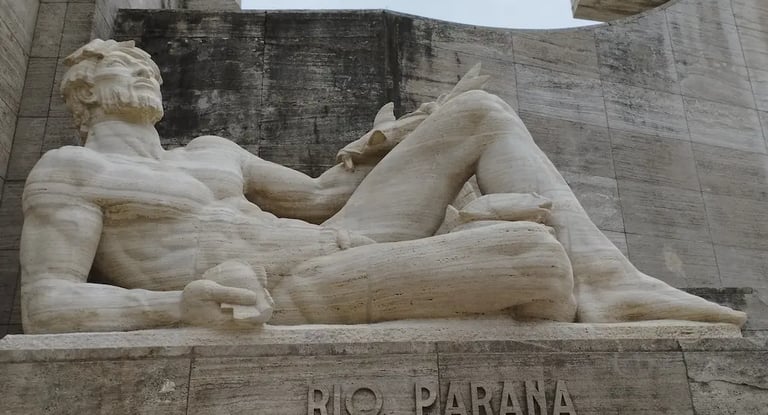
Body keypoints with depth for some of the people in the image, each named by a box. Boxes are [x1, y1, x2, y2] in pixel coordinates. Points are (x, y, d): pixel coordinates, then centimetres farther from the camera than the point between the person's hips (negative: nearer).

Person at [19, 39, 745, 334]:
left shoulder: (210, 152, 27)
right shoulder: (68, 170, 9)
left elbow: (315, 199, 26)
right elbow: (45, 307, -4)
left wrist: (390, 141, 16)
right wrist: (180, 305, -24)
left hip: (339, 246, 9)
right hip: (283, 301, -8)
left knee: (482, 111, 3)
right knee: (534, 250, -28)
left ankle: (610, 281, -9)